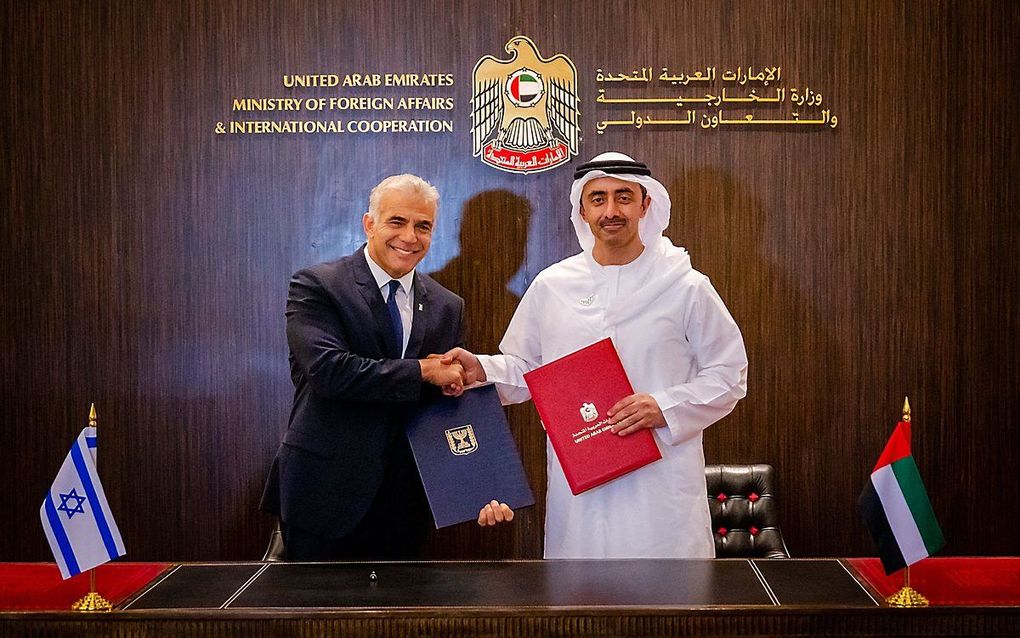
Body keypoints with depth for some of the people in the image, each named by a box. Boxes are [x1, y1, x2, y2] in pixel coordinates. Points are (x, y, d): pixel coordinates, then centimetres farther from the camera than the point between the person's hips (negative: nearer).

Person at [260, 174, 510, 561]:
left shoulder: (447, 307, 8)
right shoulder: (316, 286, -7)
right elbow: (327, 369, -22)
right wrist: (423, 370, -17)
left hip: (404, 501, 4)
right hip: (325, 496, -4)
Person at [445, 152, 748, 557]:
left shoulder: (686, 288, 1)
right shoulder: (550, 286, 7)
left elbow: (729, 374, 3)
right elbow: (525, 370, 14)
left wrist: (665, 407, -11)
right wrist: (481, 370, -6)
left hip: (662, 485, -1)